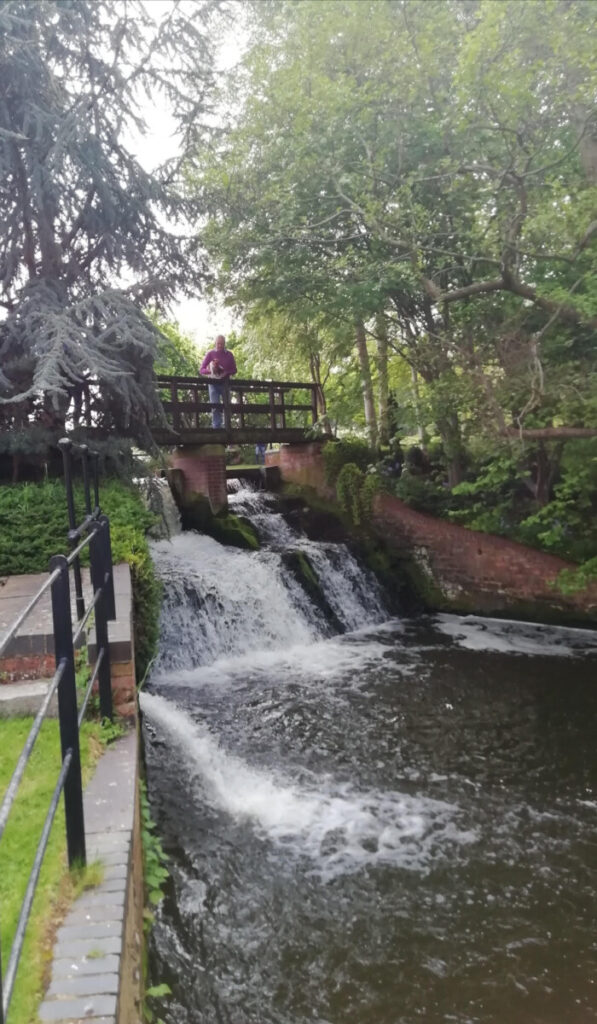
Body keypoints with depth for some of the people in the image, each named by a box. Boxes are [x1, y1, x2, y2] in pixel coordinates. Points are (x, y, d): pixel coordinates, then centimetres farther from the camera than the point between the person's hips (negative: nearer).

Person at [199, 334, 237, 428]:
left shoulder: (229, 354, 5)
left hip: (225, 383, 2)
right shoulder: (210, 353, 0)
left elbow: (234, 370, 7)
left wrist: (226, 372, -14)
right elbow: (202, 370, -1)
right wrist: (210, 370, -22)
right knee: (215, 407, -10)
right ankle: (216, 427, -12)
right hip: (213, 383, -2)